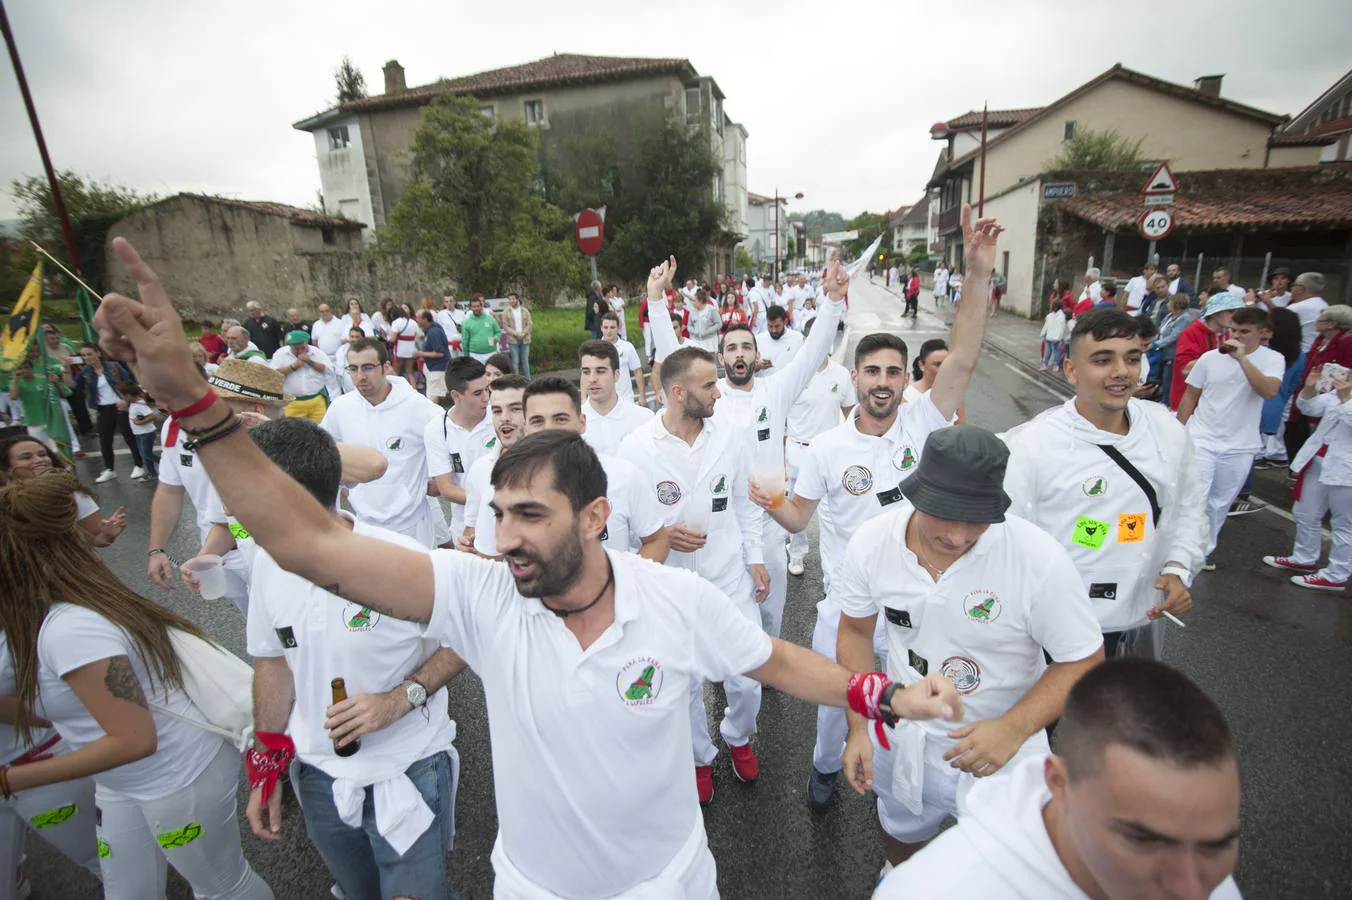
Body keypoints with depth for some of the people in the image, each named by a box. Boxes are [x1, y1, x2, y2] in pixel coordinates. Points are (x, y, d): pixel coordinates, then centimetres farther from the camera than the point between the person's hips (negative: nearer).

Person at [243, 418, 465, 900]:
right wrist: (265, 769, 11)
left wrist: (401, 698, -26)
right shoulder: (268, 562, -6)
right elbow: (273, 662, 7)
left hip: (407, 774, -6)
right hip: (320, 777, 6)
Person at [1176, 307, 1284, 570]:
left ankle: (1203, 550, 30)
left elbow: (1269, 391, -23)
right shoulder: (1210, 358, -2)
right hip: (1201, 440, -1)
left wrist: (1242, 358, -27)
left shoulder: (1272, 359, -3)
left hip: (1240, 447, 1)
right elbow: (1189, 397, 6)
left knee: (1220, 504, 14)